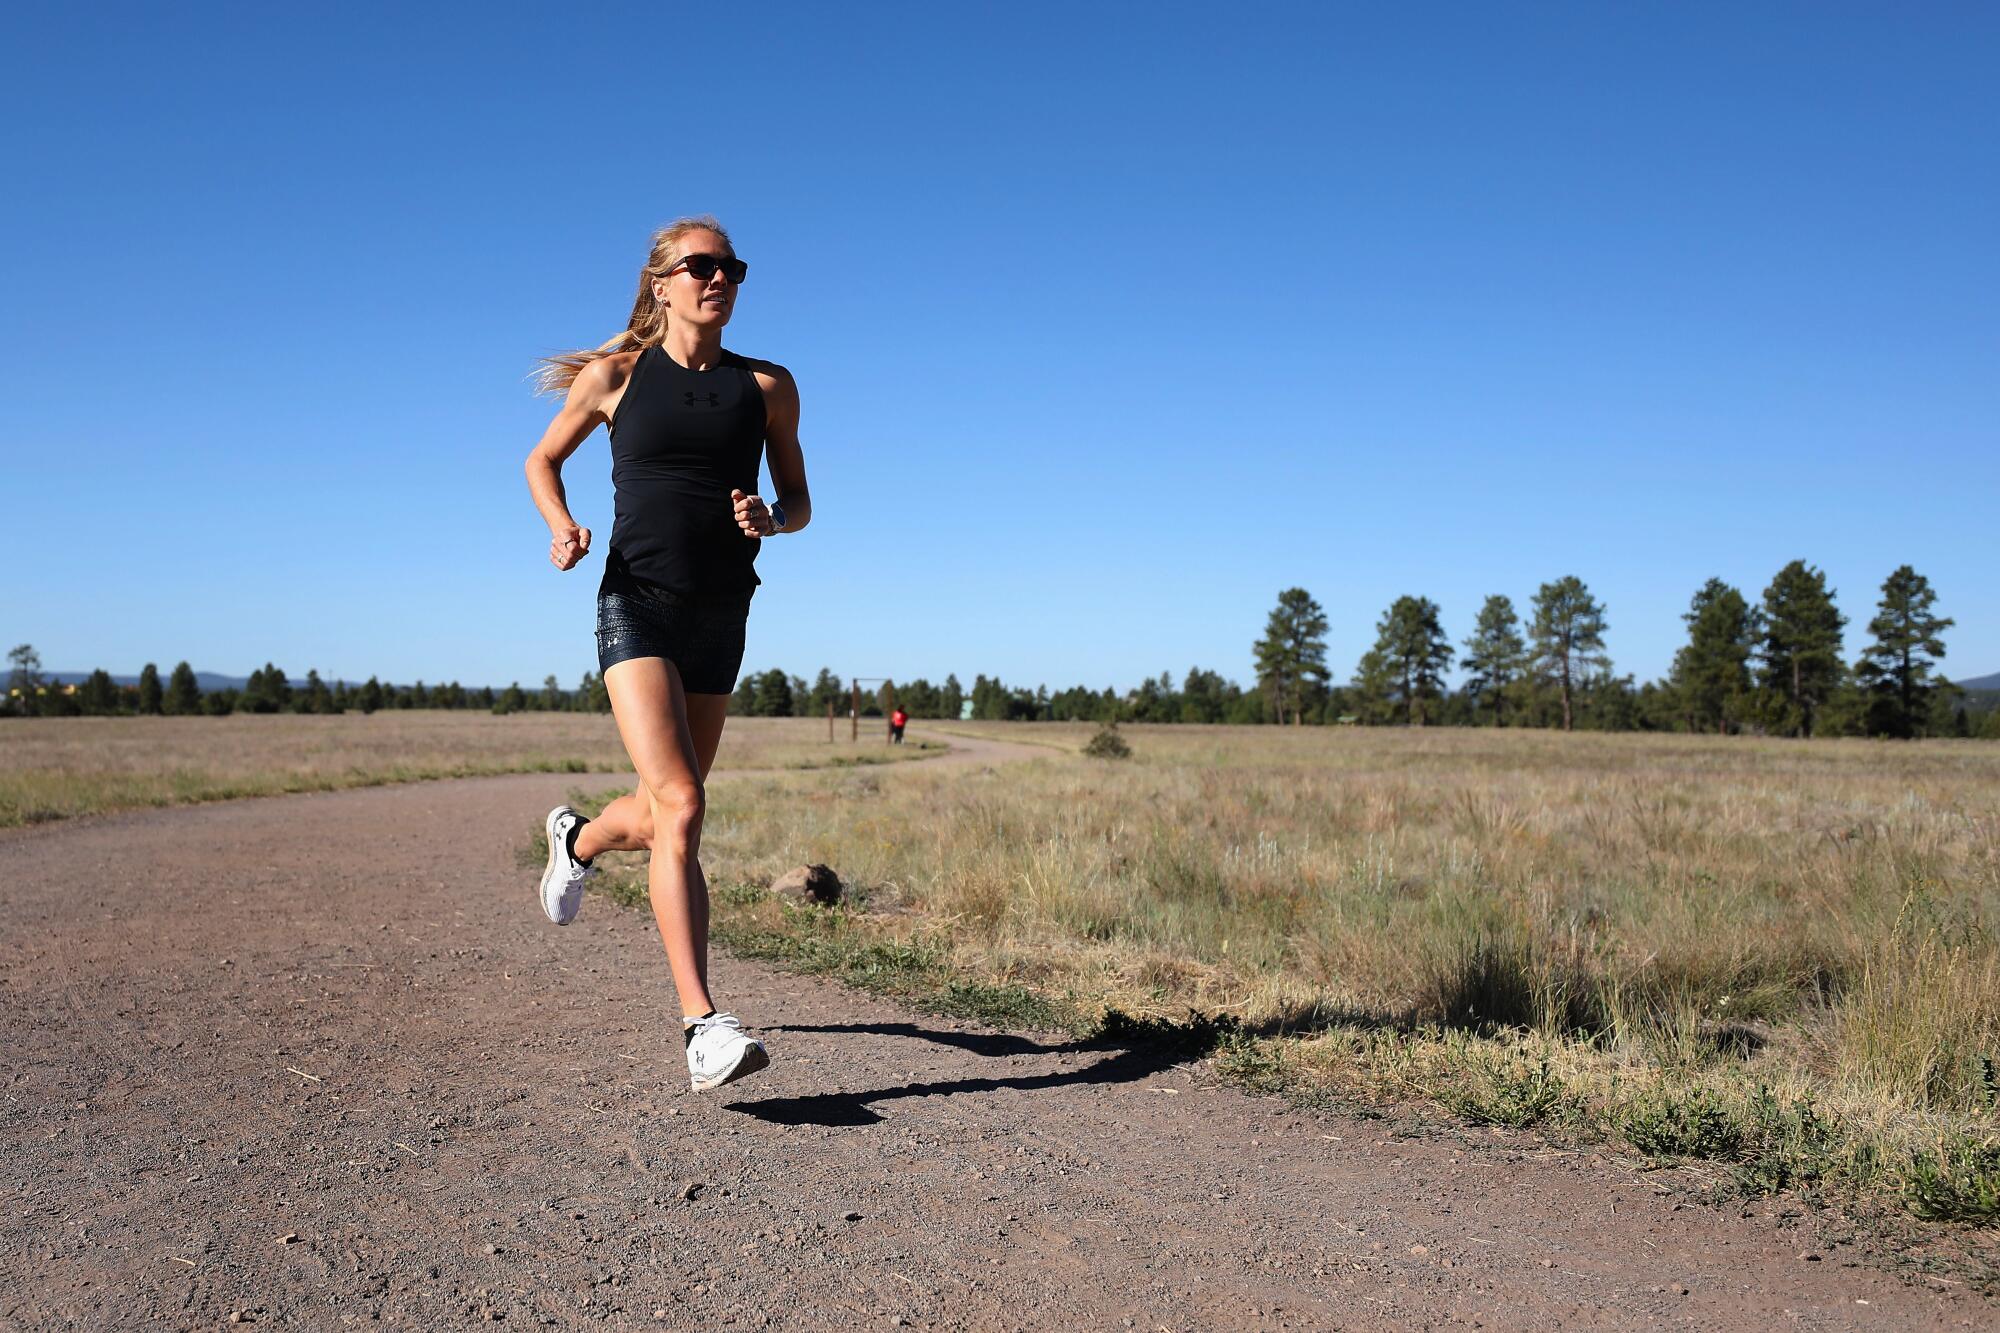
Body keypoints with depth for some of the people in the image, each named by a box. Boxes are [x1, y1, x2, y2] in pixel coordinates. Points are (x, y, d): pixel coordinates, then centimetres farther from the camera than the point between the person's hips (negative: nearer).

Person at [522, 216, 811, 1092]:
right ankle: (703, 1029, -21)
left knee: (660, 817, 15)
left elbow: (800, 502, 14)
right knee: (679, 808, -21)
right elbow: (542, 460, 17)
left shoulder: (768, 387, 8)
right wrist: (561, 527, -3)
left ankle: (577, 839, 52)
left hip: (719, 618, 4)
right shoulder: (616, 376, 4)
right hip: (637, 605, -3)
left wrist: (771, 519, -10)